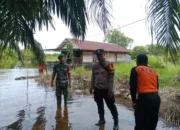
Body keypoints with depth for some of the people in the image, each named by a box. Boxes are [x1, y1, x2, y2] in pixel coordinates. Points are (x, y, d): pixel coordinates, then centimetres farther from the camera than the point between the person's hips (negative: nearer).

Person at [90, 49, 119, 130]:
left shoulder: (109, 65, -10)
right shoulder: (95, 66, 6)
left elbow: (111, 79, -12)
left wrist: (110, 90, -14)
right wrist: (92, 87, 10)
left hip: (106, 89, -5)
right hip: (97, 89, 5)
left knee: (111, 106, 4)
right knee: (100, 105, 17)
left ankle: (116, 122, 18)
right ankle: (102, 119, 35)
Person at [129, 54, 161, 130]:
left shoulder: (135, 69, 4)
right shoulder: (153, 71, 20)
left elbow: (133, 86, -2)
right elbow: (156, 86, 18)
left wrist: (134, 100, 6)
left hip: (144, 98, -6)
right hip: (156, 98, 6)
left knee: (140, 123, 3)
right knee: (152, 123, 20)